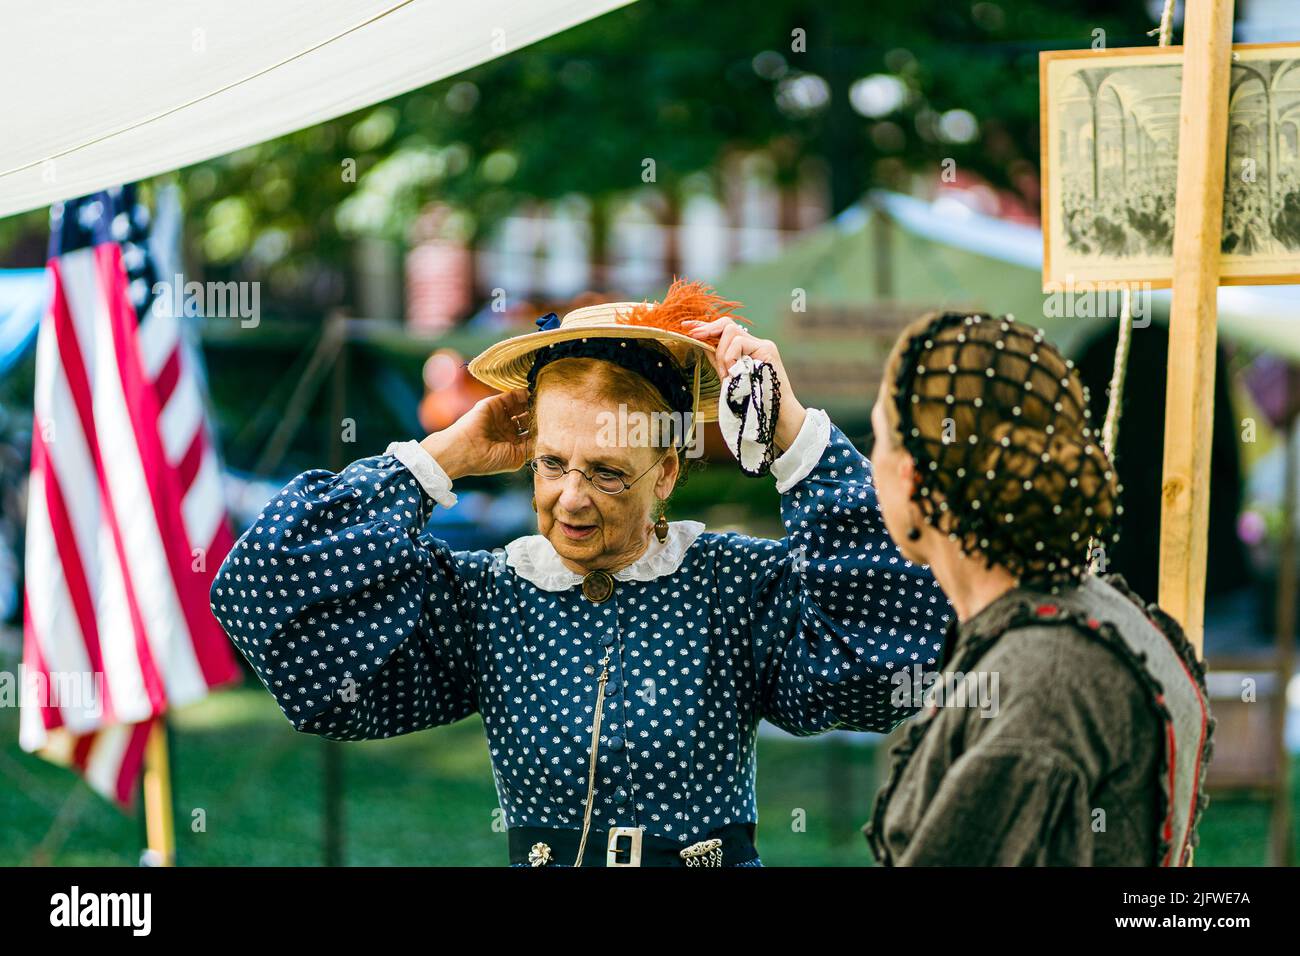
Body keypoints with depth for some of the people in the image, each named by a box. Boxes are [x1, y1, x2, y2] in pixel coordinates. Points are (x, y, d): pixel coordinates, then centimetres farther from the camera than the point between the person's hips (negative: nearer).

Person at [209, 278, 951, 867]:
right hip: (539, 859, -1)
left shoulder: (738, 589, -2)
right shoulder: (485, 599, 3)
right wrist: (441, 458, 0)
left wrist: (795, 435, -14)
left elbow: (902, 632, -17)